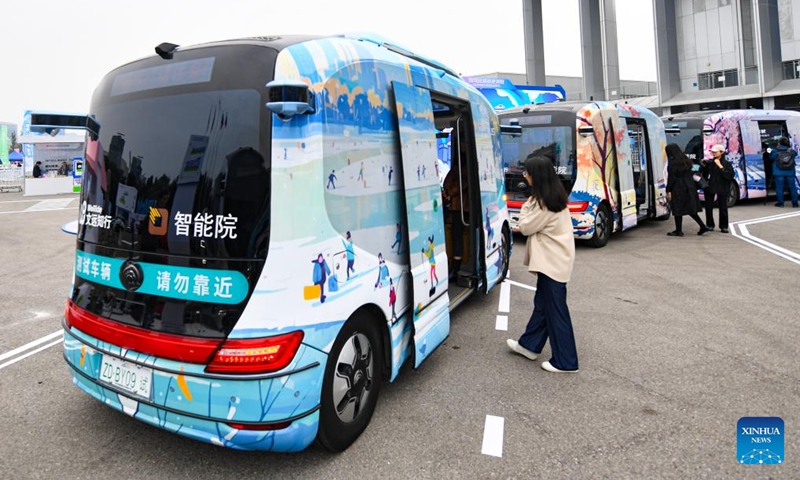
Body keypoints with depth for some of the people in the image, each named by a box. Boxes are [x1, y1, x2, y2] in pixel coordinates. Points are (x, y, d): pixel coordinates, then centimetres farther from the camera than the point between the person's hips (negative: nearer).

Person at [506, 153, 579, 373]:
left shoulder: (543, 201, -20)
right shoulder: (554, 195, 10)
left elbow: (527, 226, -11)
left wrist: (525, 208, 1)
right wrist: (524, 227, 6)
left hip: (552, 260, -10)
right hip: (555, 257, 10)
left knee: (555, 308, -3)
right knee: (542, 303, 18)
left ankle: (565, 361, 6)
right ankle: (529, 345, 32)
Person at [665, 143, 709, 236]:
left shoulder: (672, 163, -14)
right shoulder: (686, 161, 8)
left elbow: (671, 179, -14)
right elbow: (690, 176, 12)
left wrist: (668, 191, -8)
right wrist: (690, 187, 18)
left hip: (678, 189, -7)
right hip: (689, 188, 7)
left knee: (678, 210, 2)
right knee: (690, 209, 15)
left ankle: (678, 231, 8)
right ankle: (703, 226, 12)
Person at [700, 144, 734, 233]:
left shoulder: (726, 164, -2)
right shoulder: (709, 162, 5)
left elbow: (729, 176, -16)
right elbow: (702, 173, 11)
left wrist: (720, 166, -17)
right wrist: (703, 166, -7)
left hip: (722, 188, -3)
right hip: (709, 187, 3)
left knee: (723, 207, 2)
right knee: (708, 207, 5)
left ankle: (724, 226, 11)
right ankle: (710, 225, 16)